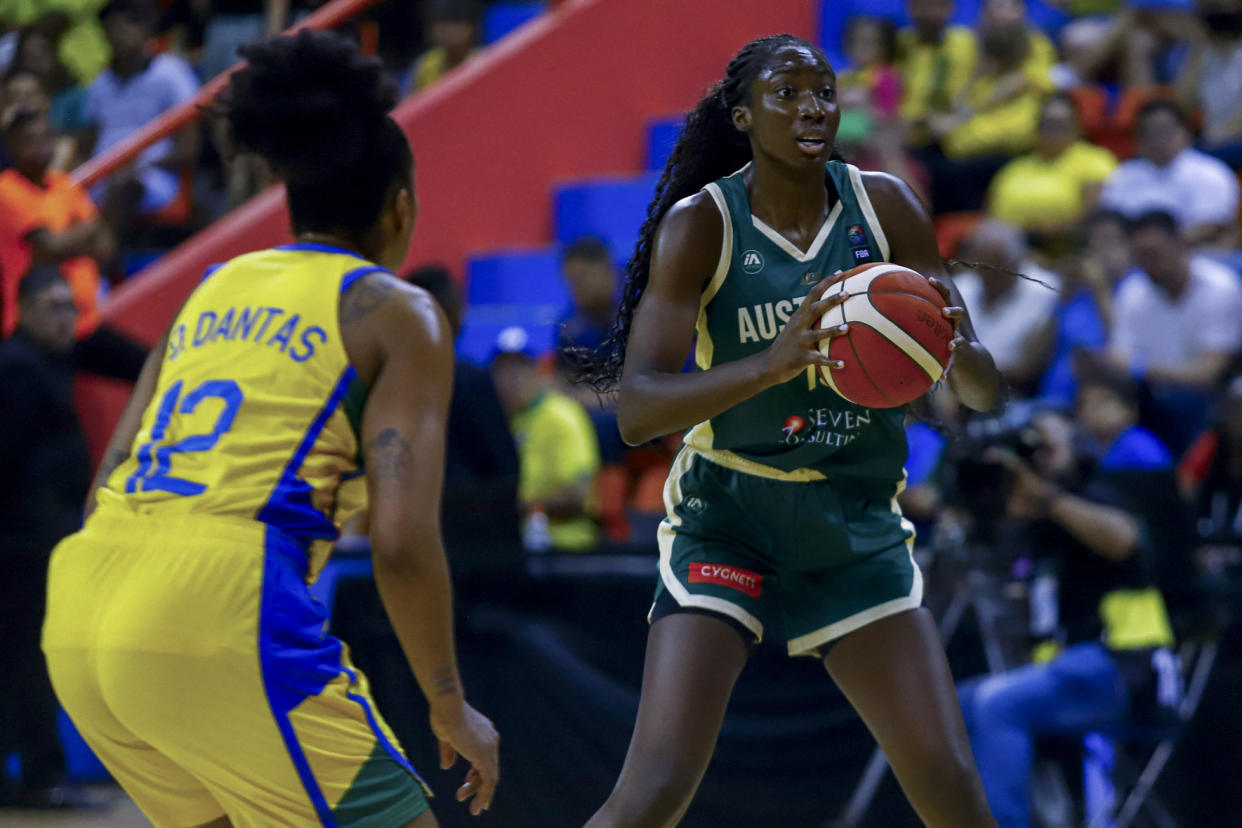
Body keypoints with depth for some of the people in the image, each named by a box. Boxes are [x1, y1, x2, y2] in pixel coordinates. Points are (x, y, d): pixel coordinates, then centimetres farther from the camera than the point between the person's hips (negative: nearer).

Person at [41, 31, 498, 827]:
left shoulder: (215, 288, 25)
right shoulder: (398, 313, 6)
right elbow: (402, 543, -4)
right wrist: (451, 708, 6)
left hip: (79, 614, 7)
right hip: (220, 616, -7)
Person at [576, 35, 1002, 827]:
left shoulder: (885, 206, -2)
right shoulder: (700, 224, -12)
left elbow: (982, 390, 0)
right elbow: (637, 411, -22)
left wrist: (952, 348, -25)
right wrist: (771, 364, -38)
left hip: (857, 524, 3)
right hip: (728, 516, -3)